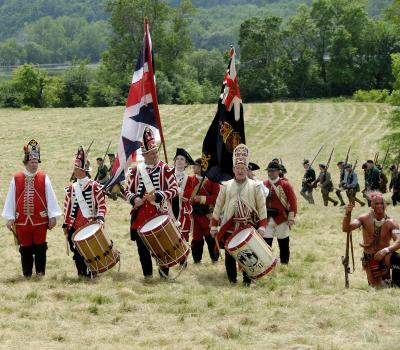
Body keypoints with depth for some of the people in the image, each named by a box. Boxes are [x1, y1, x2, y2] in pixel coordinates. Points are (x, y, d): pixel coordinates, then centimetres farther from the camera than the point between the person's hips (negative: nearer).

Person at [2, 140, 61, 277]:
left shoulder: (44, 178, 2)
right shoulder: (16, 179, 3)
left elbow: (50, 197, 1)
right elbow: (11, 199, 4)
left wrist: (53, 216, -4)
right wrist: (9, 218, 1)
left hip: (40, 220, -1)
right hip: (22, 221, 1)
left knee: (40, 248, 2)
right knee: (25, 248, 6)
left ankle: (40, 272, 10)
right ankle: (27, 274, 15)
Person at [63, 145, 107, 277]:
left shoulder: (94, 186, -4)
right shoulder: (71, 188, 10)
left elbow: (102, 205, -5)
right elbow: (67, 207, 14)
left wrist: (100, 217, -21)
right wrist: (65, 224, 11)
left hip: (90, 225, -4)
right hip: (74, 227, 4)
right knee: (77, 252, 4)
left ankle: (91, 273, 9)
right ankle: (81, 273, 15)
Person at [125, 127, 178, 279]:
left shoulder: (165, 169, -3)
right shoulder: (136, 170, 6)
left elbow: (174, 189, -8)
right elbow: (128, 190, 13)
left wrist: (156, 196, -20)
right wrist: (134, 199, -9)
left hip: (160, 214, -3)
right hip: (140, 215, 3)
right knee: (142, 247, 7)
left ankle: (164, 271, 17)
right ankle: (147, 275, 20)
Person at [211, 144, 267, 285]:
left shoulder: (255, 186, 2)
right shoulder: (226, 186, 7)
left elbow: (262, 207, 0)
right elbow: (218, 206, 10)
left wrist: (262, 226, -8)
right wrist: (214, 226, 6)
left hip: (249, 226, -1)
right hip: (230, 226, 1)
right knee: (229, 254, 3)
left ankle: (247, 279, 11)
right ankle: (232, 278, 14)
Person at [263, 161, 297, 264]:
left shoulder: (285, 185, -5)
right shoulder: (264, 185, 6)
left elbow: (293, 201, -7)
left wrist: (291, 218, -10)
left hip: (281, 218, -3)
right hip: (267, 219, 3)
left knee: (283, 244, 7)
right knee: (266, 242, 2)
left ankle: (284, 264, 17)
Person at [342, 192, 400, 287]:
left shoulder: (391, 223, -14)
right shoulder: (365, 219, -9)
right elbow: (346, 229, -16)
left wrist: (386, 250, -44)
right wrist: (347, 214, -34)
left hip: (384, 256, -1)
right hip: (369, 258, 1)